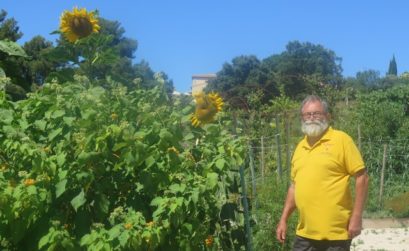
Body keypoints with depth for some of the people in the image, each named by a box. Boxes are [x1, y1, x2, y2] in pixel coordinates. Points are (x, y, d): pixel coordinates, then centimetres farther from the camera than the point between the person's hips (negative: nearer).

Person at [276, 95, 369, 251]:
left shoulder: (341, 139, -5)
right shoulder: (300, 147, 13)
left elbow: (362, 178, -8)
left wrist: (356, 217, -13)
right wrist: (284, 220, 15)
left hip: (335, 232, -6)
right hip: (305, 233, 6)